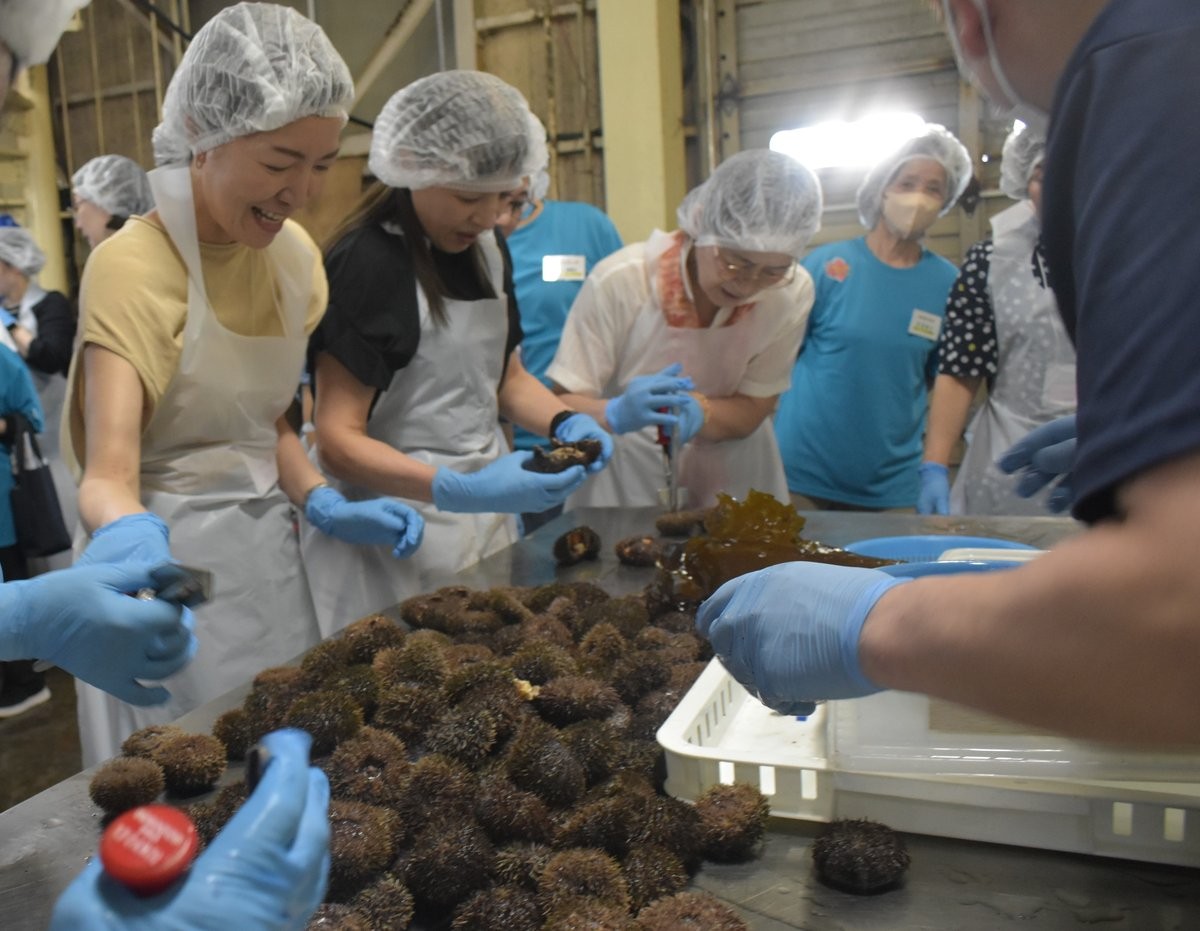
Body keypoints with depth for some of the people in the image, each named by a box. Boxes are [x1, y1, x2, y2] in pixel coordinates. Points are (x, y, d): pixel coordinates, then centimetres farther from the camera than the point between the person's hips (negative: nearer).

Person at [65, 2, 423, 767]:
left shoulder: (293, 254, 2)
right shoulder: (133, 265, -17)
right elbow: (108, 475, -25)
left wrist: (324, 506, -4)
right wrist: (127, 531, -46)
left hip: (268, 552, 6)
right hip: (171, 563, -6)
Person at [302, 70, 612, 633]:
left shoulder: (487, 248, 6)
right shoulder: (367, 263, -17)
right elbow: (337, 440, -20)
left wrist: (565, 422, -5)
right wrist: (460, 491, -32)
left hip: (485, 513, 7)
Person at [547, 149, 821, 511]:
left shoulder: (792, 293, -13)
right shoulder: (619, 281, -20)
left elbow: (753, 409, -6)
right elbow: (563, 405, -14)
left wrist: (699, 413, -27)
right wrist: (618, 413, -35)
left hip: (731, 483, 2)